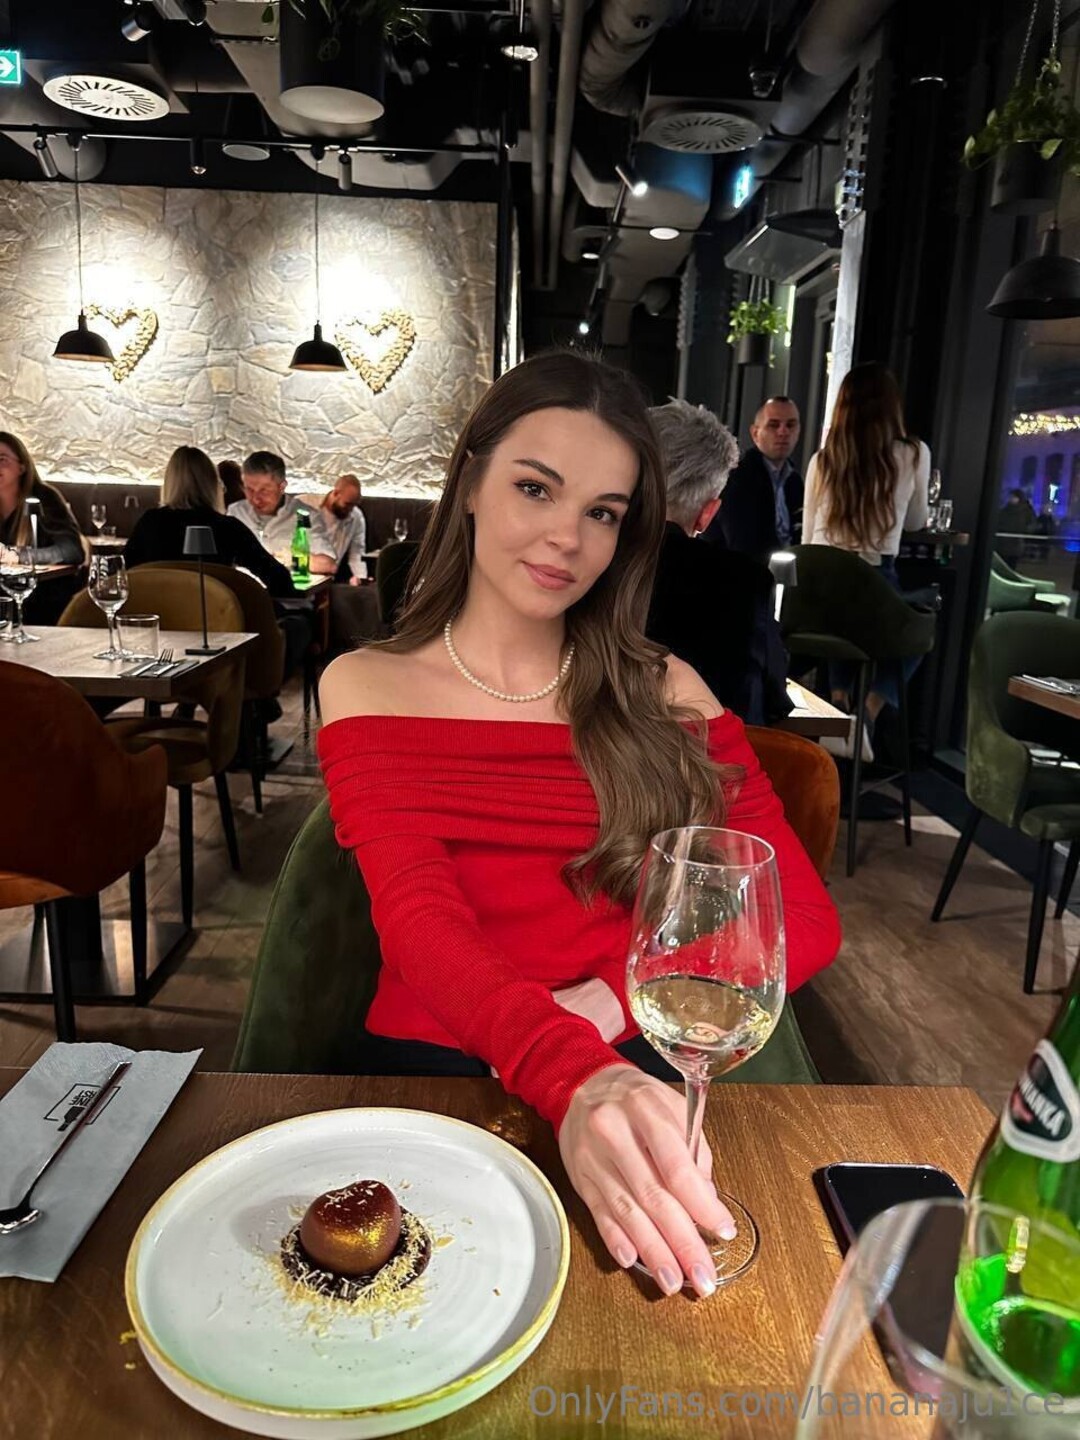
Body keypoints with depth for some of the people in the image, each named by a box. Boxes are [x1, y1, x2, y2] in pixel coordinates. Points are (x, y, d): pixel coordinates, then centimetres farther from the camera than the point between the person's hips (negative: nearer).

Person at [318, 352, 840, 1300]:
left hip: (632, 1082, 1)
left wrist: (616, 997, -15)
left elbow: (806, 919, 1)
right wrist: (574, 1076, -31)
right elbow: (420, 922, -13)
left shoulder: (664, 694, 6)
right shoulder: (367, 688, 2)